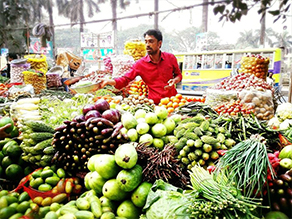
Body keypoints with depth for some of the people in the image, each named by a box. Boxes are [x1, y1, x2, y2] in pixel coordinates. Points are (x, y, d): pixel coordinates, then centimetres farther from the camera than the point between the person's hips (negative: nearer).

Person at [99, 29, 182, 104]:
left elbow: (178, 74, 15)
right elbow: (125, 79, -4)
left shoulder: (170, 58, 1)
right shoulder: (140, 64, -3)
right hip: (154, 103, 0)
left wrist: (174, 80, -8)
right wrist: (108, 81, -21)